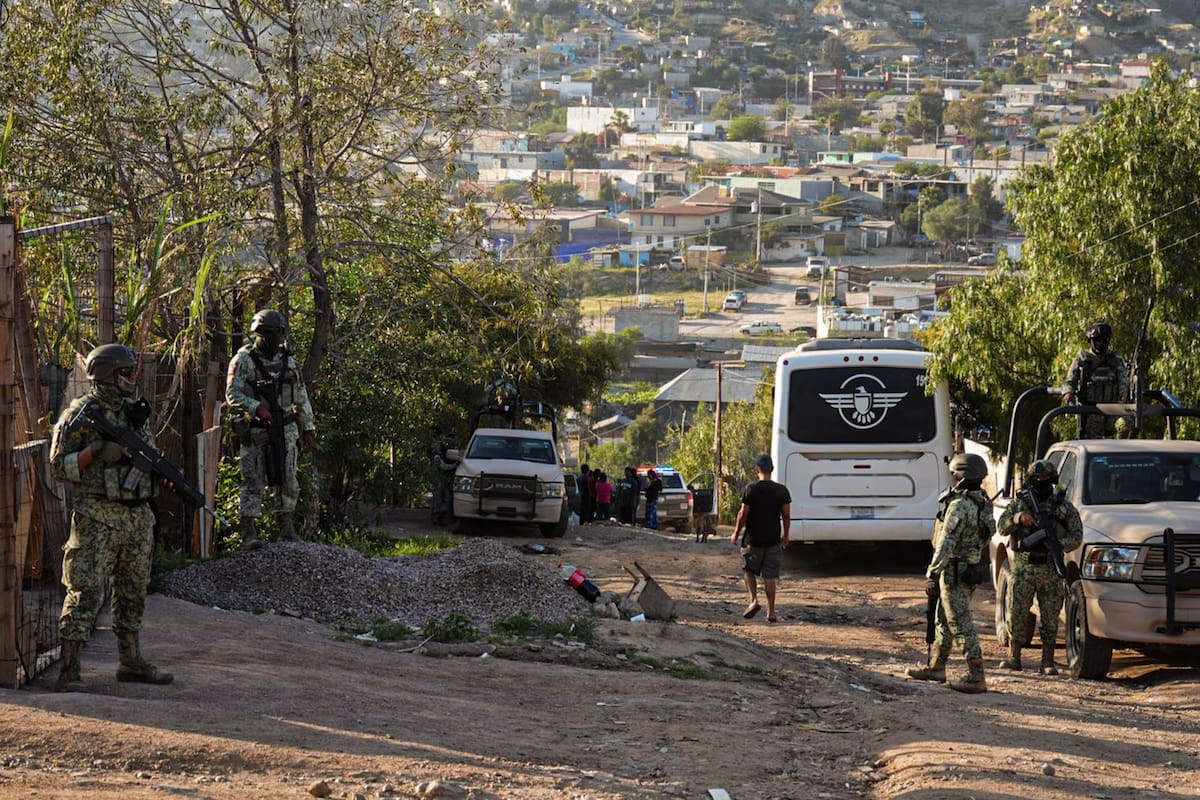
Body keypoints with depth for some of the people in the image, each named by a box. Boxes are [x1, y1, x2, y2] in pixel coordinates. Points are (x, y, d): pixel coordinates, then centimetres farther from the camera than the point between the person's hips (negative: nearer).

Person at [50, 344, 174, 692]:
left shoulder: (136, 411, 13)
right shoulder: (81, 413, -7)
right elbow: (58, 465, -8)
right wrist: (94, 452, -20)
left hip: (138, 516, 7)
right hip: (97, 516, -7)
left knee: (133, 592, 15)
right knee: (86, 593, -11)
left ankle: (131, 662, 27)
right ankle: (68, 673, -12)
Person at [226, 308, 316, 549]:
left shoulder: (288, 360, 11)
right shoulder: (243, 360, -4)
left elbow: (301, 397, 16)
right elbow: (232, 394, -10)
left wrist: (308, 427, 13)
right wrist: (256, 408, -24)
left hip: (285, 430, 4)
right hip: (254, 432, -4)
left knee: (287, 481, 6)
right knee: (253, 482, -4)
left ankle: (286, 526, 17)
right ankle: (249, 532, -4)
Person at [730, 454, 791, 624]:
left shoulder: (750, 490, -11)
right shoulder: (782, 490, -3)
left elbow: (743, 514, -9)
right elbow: (786, 516, 2)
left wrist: (736, 534, 4)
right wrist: (785, 536, 17)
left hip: (752, 540, -2)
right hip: (773, 540, 2)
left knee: (749, 571, 17)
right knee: (770, 576, 7)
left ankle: (753, 600, -2)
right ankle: (771, 612, 7)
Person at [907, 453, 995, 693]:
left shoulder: (959, 506, -20)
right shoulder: (982, 503, 9)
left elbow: (946, 544, -23)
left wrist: (932, 575, -21)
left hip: (955, 572, -10)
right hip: (972, 570, 10)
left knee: (961, 625, -7)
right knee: (945, 620, 20)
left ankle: (976, 678, -8)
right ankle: (935, 667, 31)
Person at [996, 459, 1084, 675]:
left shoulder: (1063, 506, 6)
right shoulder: (1019, 502, 9)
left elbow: (1076, 536, 4)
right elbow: (1001, 527, 2)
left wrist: (1059, 545, -15)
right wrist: (1018, 518, -17)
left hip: (1051, 570, -1)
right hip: (1023, 568, 1)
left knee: (1050, 618, 0)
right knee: (1016, 614, 0)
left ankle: (1047, 661, 5)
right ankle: (1013, 657, 9)